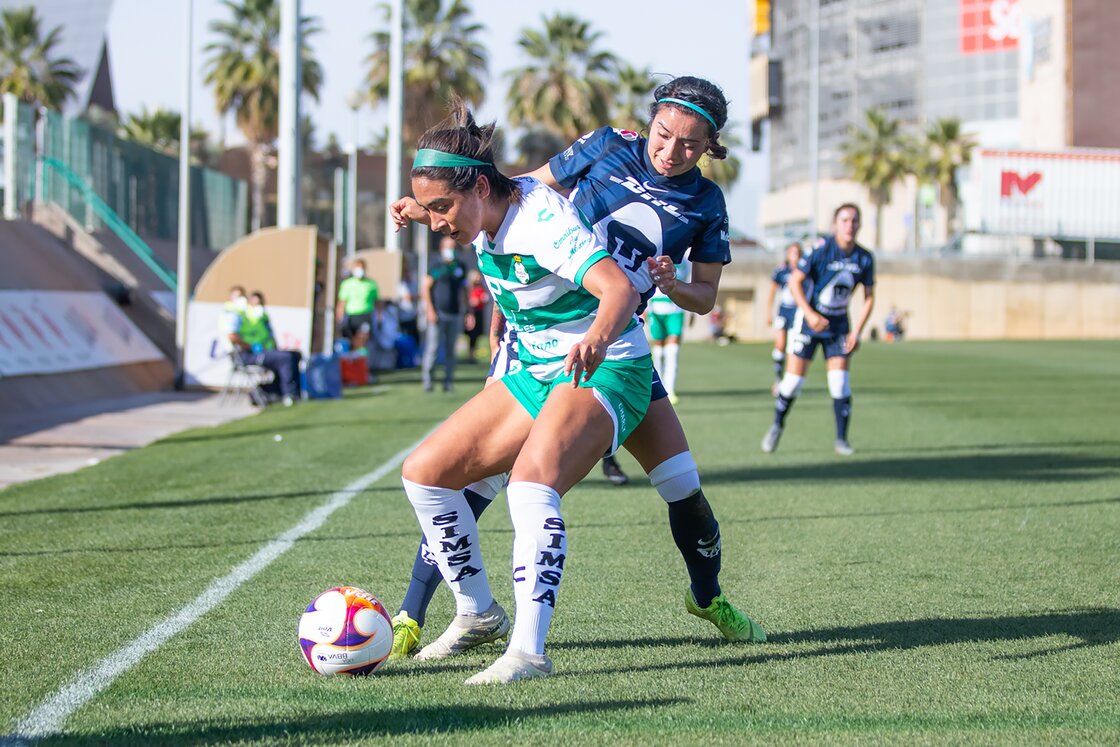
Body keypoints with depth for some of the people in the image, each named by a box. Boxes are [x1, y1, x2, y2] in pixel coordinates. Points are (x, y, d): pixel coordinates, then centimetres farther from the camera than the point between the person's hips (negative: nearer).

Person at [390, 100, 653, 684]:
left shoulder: (543, 222, -27)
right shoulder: (488, 213, -3)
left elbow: (620, 289, -42)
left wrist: (596, 340, -63)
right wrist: (420, 208, 18)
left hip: (604, 372, -9)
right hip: (534, 373, 9)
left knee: (531, 480, -36)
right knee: (424, 472, 4)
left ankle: (528, 651, -39)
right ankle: (479, 613, 18)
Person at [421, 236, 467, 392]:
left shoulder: (460, 267, 13)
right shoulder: (437, 267, 0)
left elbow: (463, 290, 19)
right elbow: (426, 287, -2)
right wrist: (430, 310, -10)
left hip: (455, 314, 4)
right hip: (438, 313, -4)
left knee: (450, 349, 5)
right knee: (433, 347, -8)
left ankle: (448, 381, 9)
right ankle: (427, 379, -4)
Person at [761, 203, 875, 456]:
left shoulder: (864, 259, -5)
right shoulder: (821, 248, -17)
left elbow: (869, 297, 5)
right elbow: (795, 281, -12)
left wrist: (857, 331, -4)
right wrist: (810, 314, -21)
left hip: (838, 324, 3)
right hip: (810, 321, -3)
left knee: (839, 381, -8)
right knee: (794, 378, -3)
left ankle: (842, 439, 2)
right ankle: (777, 426, 20)